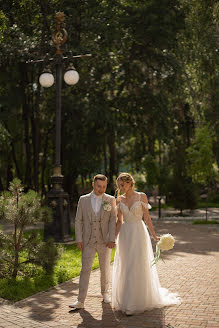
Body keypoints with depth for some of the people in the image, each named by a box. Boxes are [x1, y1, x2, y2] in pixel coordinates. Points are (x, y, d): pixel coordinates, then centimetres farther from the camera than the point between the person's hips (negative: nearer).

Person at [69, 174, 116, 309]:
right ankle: (80, 301, -4)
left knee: (105, 268, 13)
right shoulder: (83, 200, 2)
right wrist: (79, 239, -4)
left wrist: (112, 239, -12)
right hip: (88, 241, 0)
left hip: (105, 241, 0)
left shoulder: (111, 200, 1)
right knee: (85, 269, -5)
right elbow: (79, 221, 3)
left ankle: (105, 292, 34)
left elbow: (113, 221, -4)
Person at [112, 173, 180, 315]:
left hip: (139, 234, -4)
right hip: (125, 235, 4)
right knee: (124, 268, 7)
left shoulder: (141, 196, -5)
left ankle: (137, 303, 5)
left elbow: (147, 218, -3)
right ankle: (125, 300, 22)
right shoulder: (119, 200, 6)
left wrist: (154, 235, -9)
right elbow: (120, 221, 10)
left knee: (137, 268, -4)